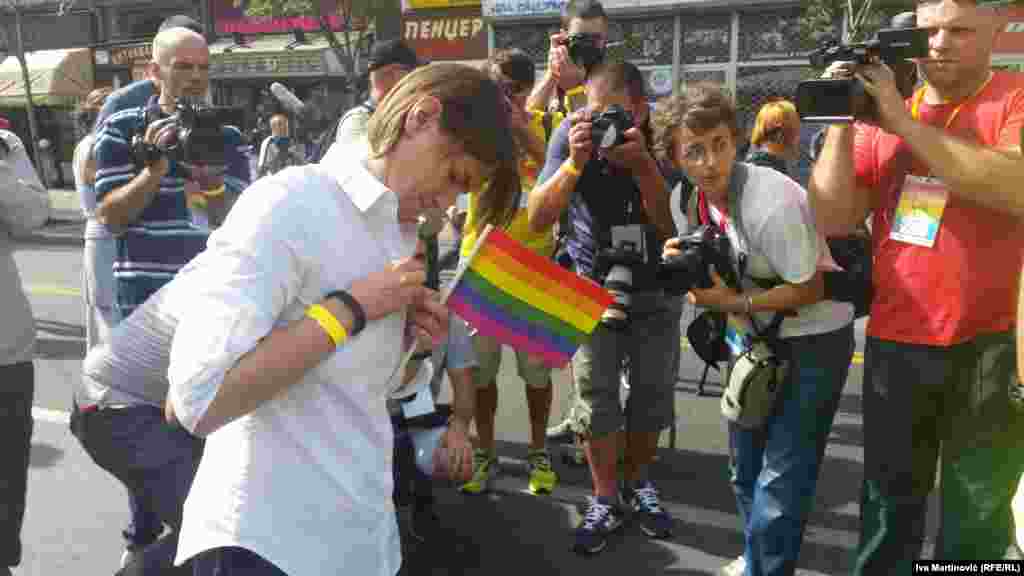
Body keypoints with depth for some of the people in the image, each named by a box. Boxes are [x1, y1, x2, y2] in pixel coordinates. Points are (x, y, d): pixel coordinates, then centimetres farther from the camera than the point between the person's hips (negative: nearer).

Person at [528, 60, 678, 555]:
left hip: (656, 287, 1)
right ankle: (604, 500, 15)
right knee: (595, 398, -3)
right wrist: (575, 162, -33)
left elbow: (671, 225, -20)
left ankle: (638, 483, 32)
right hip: (592, 283, -1)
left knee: (653, 395, 9)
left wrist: (641, 163, -33)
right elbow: (536, 220, -20)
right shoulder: (571, 134, -15)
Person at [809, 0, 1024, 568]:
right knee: (889, 506, 19)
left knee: (974, 524, 12)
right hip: (894, 343, 3)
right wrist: (841, 120, -7)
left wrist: (903, 122, -19)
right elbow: (832, 219, 1)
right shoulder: (881, 114, 8)